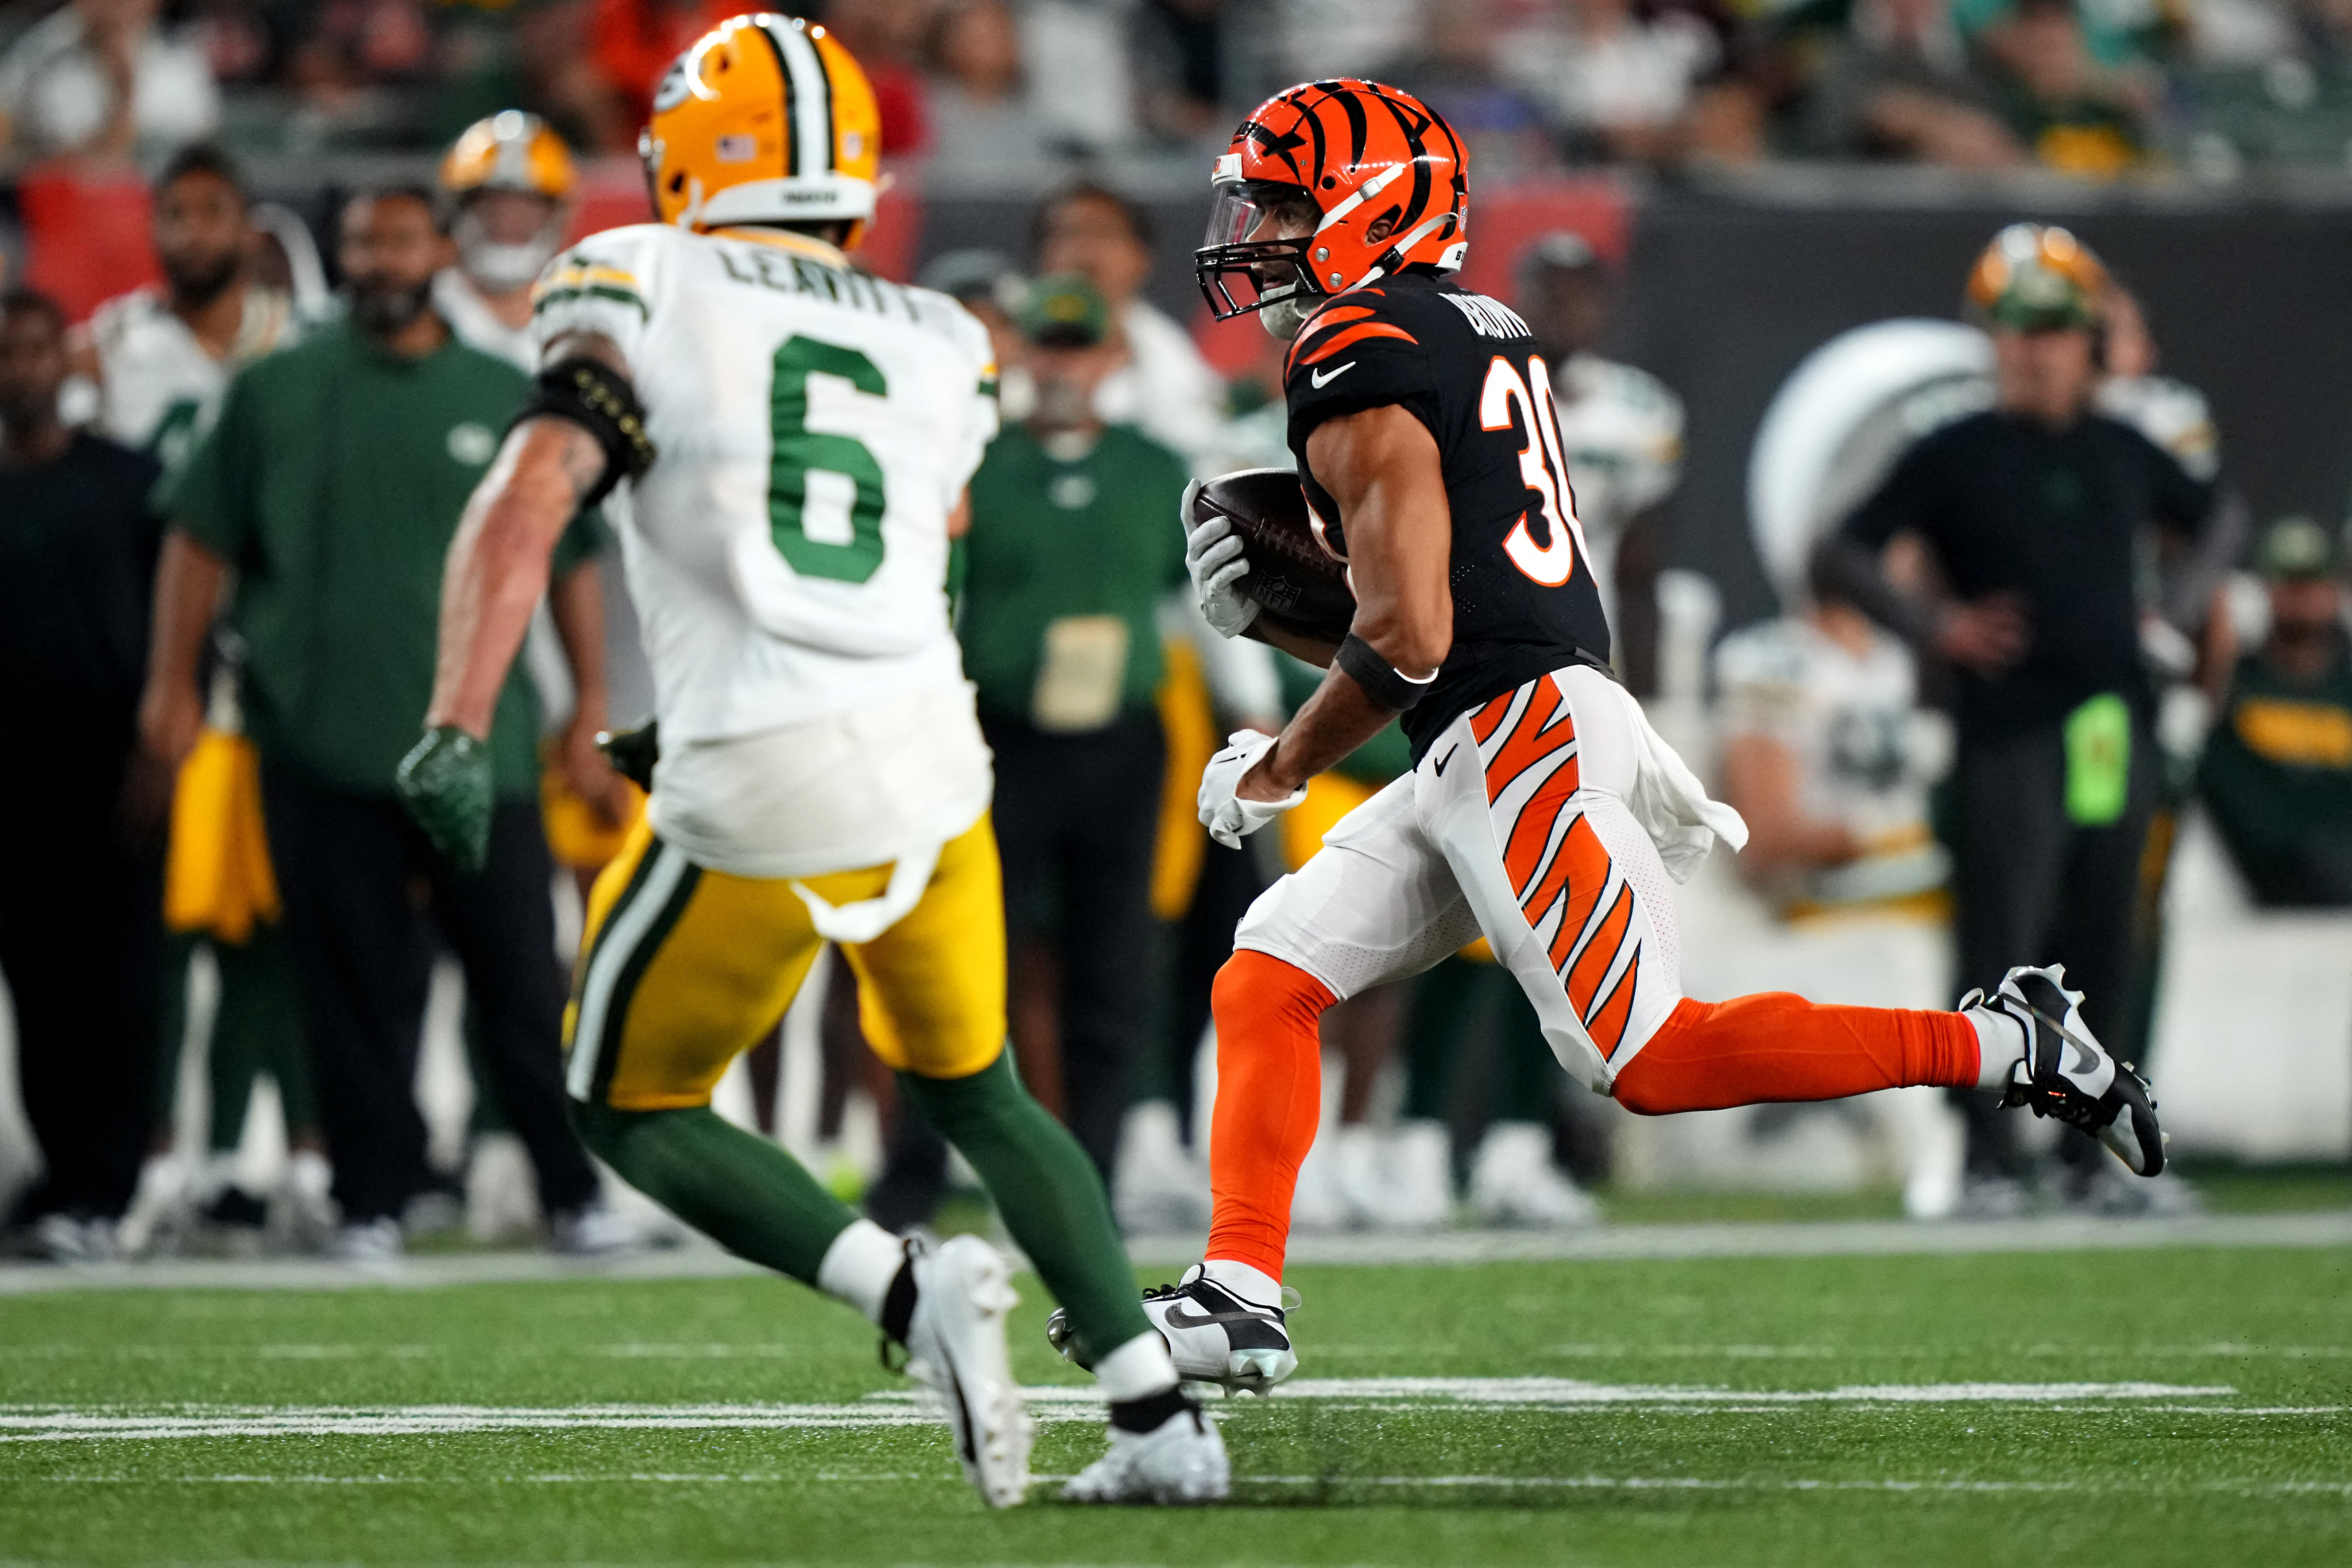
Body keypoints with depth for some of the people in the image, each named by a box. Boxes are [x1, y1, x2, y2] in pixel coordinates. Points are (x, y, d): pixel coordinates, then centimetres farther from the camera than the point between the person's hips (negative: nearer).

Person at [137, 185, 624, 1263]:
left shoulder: (507, 401, 9)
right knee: (358, 990, 2)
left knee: (524, 981, -1)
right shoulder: (277, 393, 7)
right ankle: (373, 1202, 9)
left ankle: (575, 1193, 6)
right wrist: (173, 681, 2)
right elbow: (202, 539, 9)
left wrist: (591, 703, 10)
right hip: (322, 747, 0)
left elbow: (569, 559, 13)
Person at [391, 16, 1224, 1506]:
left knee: (631, 1105, 15)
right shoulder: (940, 344, 13)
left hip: (759, 796, -4)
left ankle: (909, 1287, -9)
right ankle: (1164, 1415, 13)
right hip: (931, 756, 5)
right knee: (975, 1091, 25)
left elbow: (533, 491, -14)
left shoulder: (641, 292, 0)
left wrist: (459, 724, -21)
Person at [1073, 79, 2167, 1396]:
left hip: (1518, 735, -10)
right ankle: (1240, 1299, 2)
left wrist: (1279, 771, -4)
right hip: (1473, 768, 10)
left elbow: (1411, 638, -18)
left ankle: (2005, 1046, -5)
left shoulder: (1361, 369, -12)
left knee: (1655, 1062, -10)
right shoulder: (1481, 338, 19)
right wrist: (1268, 609, 12)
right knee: (1268, 980, 6)